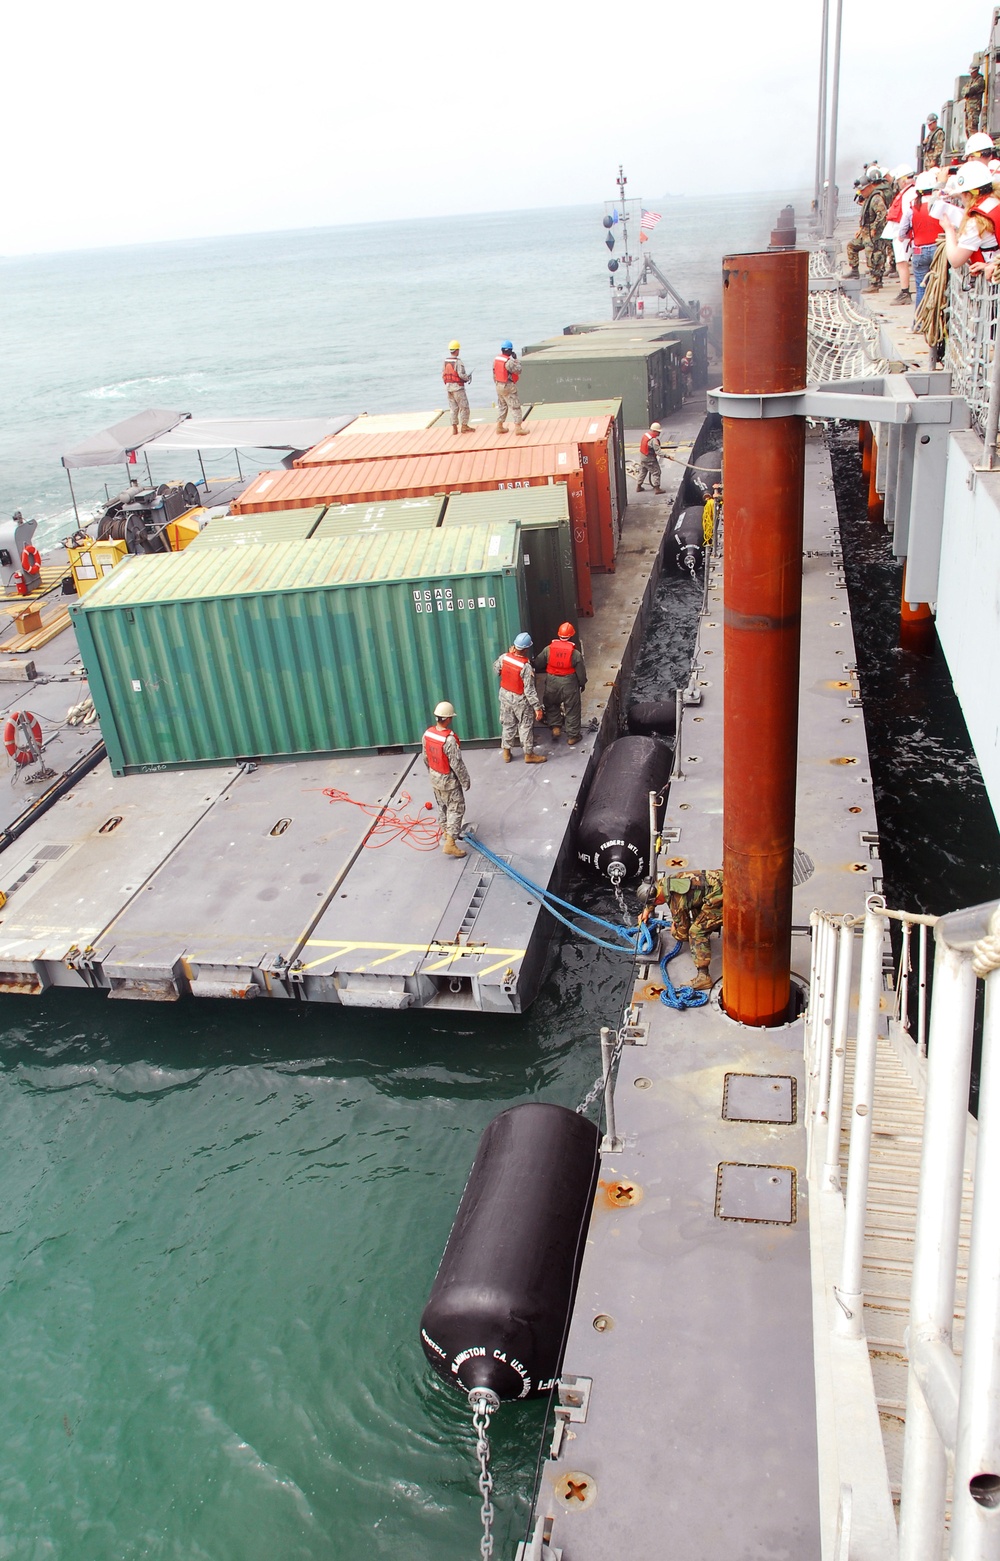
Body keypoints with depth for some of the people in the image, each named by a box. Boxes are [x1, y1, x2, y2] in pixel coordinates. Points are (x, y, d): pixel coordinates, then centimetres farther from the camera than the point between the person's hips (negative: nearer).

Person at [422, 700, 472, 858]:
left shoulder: (427, 734, -9)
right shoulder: (449, 739, -32)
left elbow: (426, 758, 5)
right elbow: (457, 764, -24)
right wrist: (465, 781, -11)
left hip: (435, 778, 7)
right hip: (449, 781, -7)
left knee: (442, 806, 26)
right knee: (456, 809, 3)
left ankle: (446, 831, 45)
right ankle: (450, 844, -1)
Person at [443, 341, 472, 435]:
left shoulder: (445, 361, 4)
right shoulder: (458, 362, -15)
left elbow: (443, 375, 6)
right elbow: (461, 375, -21)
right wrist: (468, 378, -2)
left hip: (448, 387, 7)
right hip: (458, 387, -6)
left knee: (453, 408, 12)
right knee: (464, 407, 5)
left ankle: (454, 428, 12)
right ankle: (464, 426, 6)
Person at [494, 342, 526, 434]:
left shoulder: (496, 359, 3)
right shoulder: (509, 361, -22)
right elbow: (518, 370, -15)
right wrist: (515, 359, -8)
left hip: (499, 386, 8)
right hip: (508, 387, -8)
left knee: (501, 406, 19)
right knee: (515, 406, -3)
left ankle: (499, 426, 22)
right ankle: (517, 427, -6)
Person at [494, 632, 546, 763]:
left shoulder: (504, 657, -14)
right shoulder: (526, 666, -29)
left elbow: (496, 668, 9)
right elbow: (529, 690, -26)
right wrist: (537, 707, -20)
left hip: (505, 695, 6)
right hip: (520, 700, -6)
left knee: (508, 724, 21)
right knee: (526, 726, 12)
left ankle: (506, 752, 33)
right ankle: (529, 754, 24)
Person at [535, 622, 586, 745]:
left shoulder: (548, 649, -11)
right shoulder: (575, 653, -15)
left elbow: (537, 665, -3)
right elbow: (581, 672, -7)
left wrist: (546, 670, 17)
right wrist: (582, 683, 10)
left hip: (552, 682, 2)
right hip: (569, 683, -2)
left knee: (552, 706, 25)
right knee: (572, 710, 11)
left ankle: (555, 728, 14)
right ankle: (572, 737, 18)